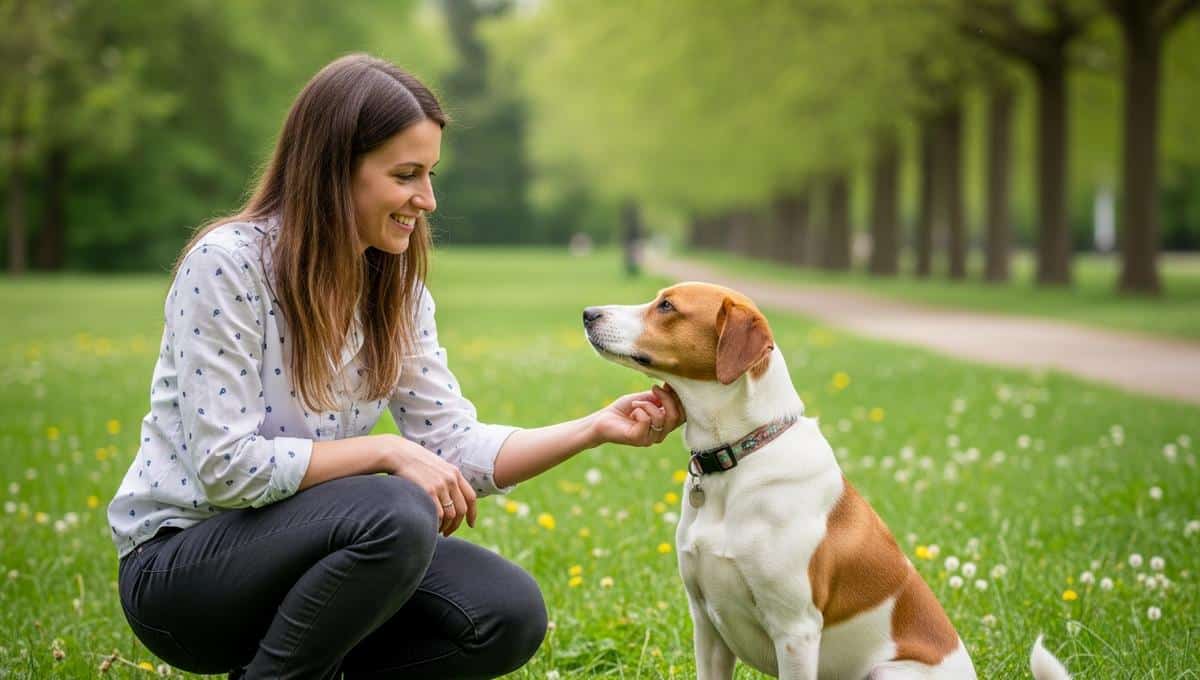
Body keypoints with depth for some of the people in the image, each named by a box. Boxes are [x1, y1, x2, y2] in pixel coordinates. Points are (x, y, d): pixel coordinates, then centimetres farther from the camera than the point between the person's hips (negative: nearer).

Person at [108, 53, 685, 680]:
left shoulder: (397, 291, 3)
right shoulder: (225, 263, -19)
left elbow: (455, 447, 1)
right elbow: (226, 465, -24)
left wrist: (596, 428, -10)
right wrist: (387, 452, -22)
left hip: (298, 546, 7)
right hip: (177, 563, -7)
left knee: (510, 615, -12)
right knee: (397, 513, -32)